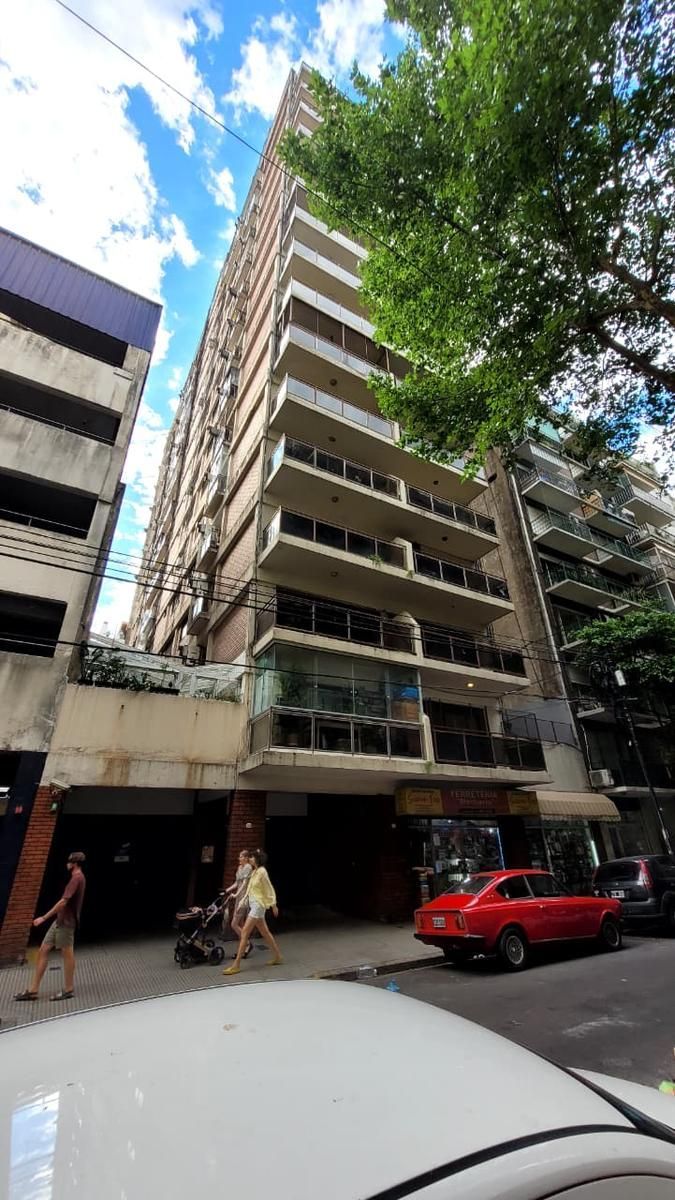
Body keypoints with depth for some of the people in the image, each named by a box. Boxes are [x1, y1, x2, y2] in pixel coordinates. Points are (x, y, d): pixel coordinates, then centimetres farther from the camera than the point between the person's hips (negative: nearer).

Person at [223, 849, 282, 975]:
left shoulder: (262, 871, -17)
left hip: (258, 905, -9)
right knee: (265, 933, 16)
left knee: (244, 933, -8)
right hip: (253, 904, 9)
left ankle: (236, 965, -2)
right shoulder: (254, 872, 9)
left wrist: (273, 905, -9)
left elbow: (269, 889, -13)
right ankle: (277, 956, 26)